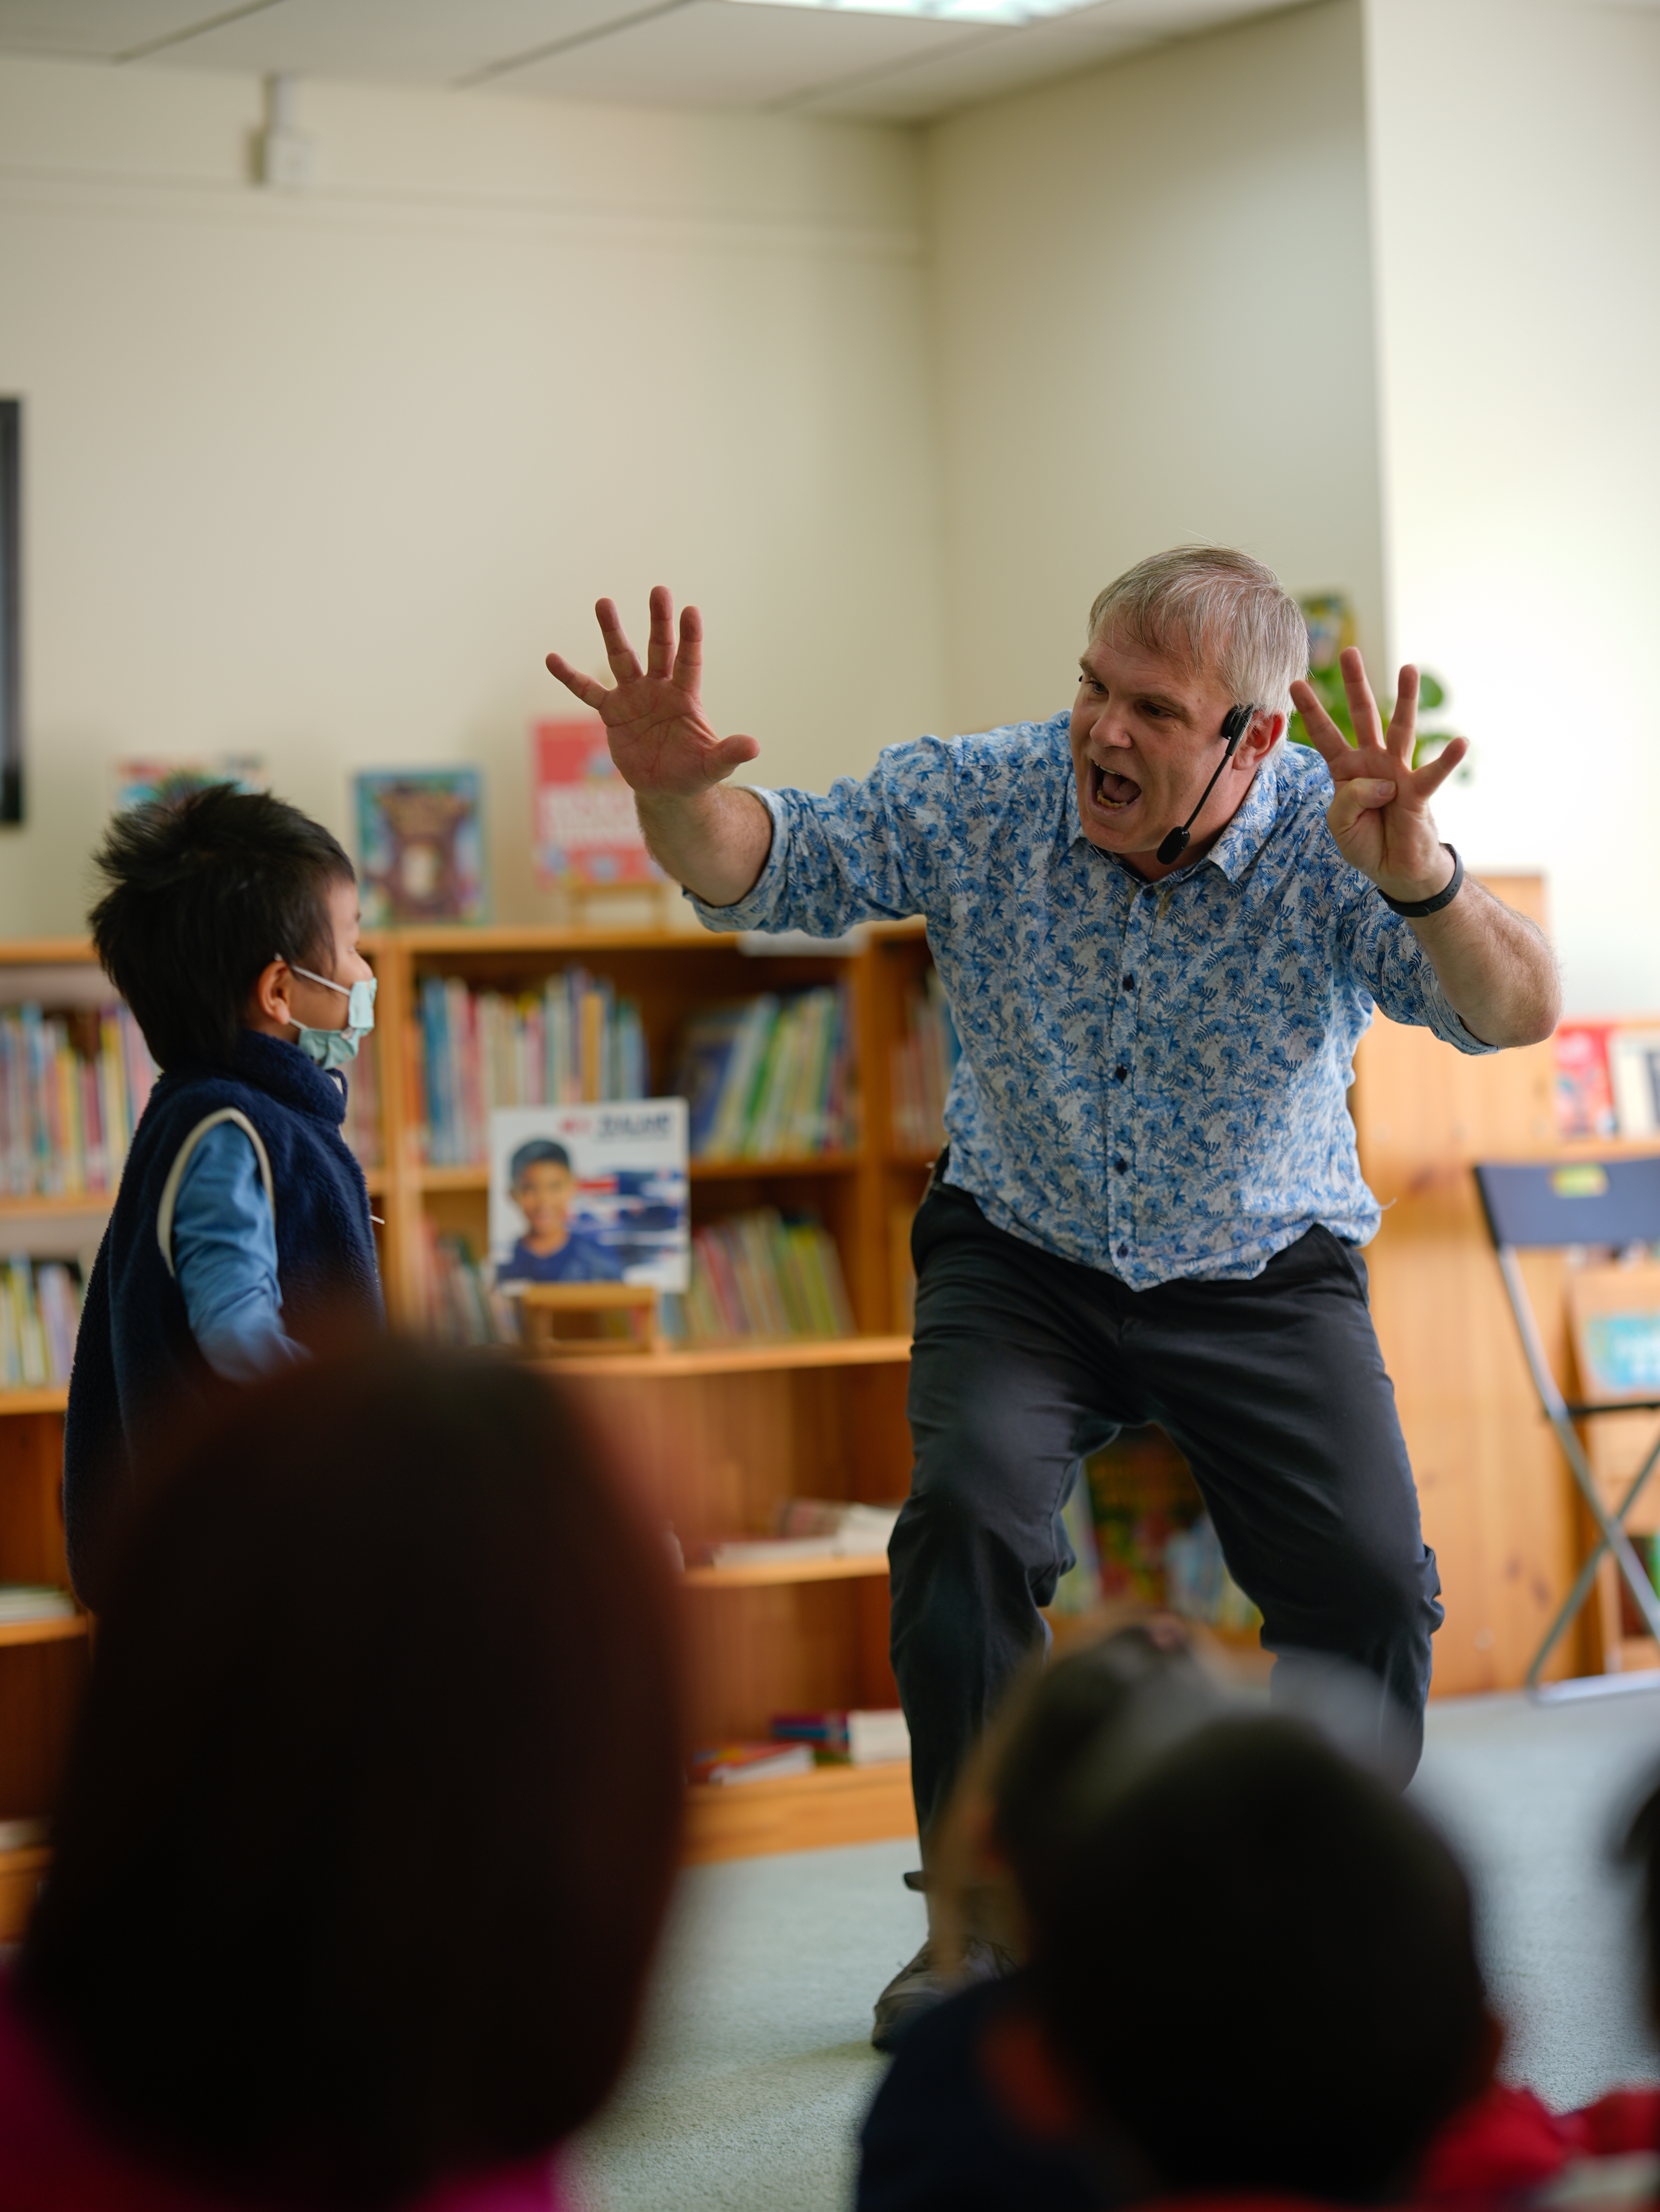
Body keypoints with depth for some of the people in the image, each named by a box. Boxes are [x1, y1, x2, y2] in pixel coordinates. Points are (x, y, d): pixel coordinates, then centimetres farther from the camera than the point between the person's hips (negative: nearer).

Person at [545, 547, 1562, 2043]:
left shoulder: (1334, 844, -19)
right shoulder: (983, 800, -12)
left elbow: (1516, 1014, -32)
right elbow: (768, 865, -9)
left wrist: (1419, 881, -54)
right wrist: (679, 793, -33)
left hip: (1262, 1276, -1)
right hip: (1022, 1261, 1)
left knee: (1370, 1578, -17)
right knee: (970, 1512, -25)